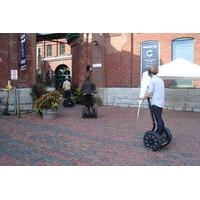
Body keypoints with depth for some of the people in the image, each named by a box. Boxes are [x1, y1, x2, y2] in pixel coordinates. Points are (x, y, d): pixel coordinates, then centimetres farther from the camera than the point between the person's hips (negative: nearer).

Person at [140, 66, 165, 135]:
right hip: (161, 102, 8)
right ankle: (161, 133, 26)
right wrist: (151, 96, 24)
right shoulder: (160, 80, 15)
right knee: (159, 119, 17)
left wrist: (143, 97, -2)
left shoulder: (152, 80, -11)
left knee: (158, 119, -4)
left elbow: (149, 92, -16)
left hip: (155, 103, -8)